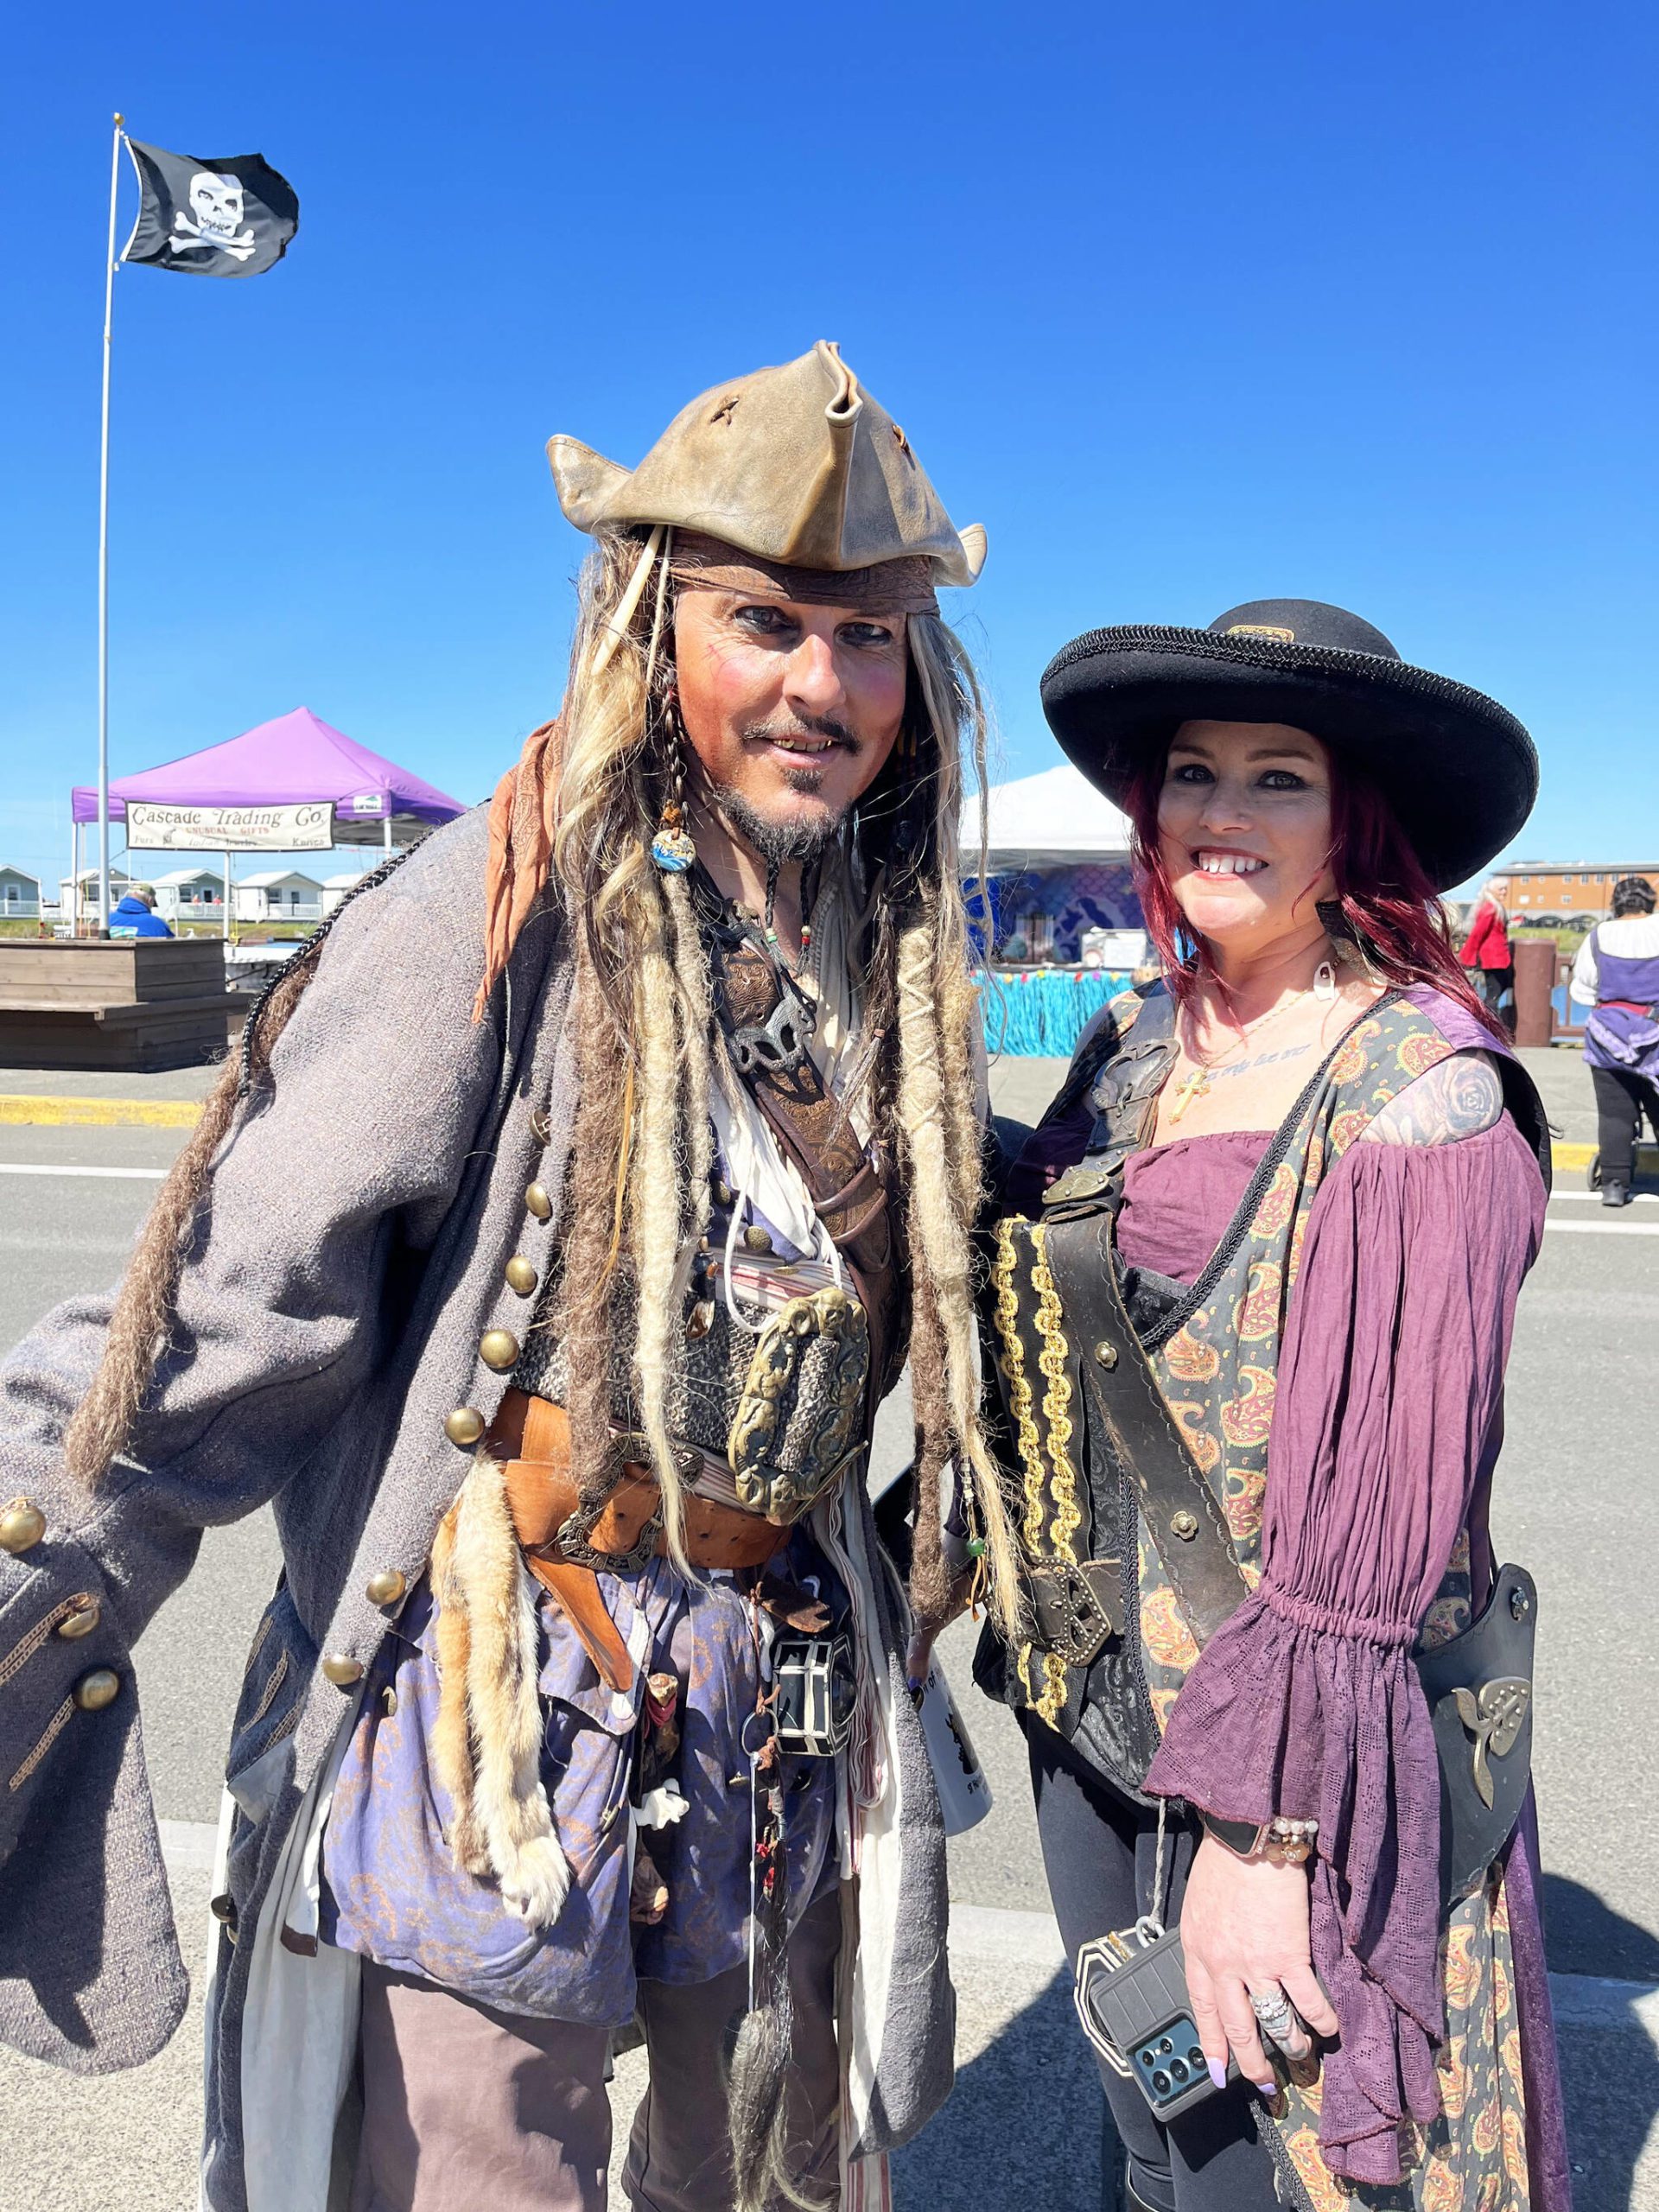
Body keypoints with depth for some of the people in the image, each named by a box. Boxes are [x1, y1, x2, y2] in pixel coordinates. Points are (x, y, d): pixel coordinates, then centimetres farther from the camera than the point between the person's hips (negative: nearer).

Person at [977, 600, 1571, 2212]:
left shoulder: (1421, 1084, -16)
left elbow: (1379, 1497, -20)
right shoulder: (1134, 1048, 4)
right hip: (1088, 1711, 6)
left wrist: (1261, 1825, -20)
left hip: (1301, 1762, -6)